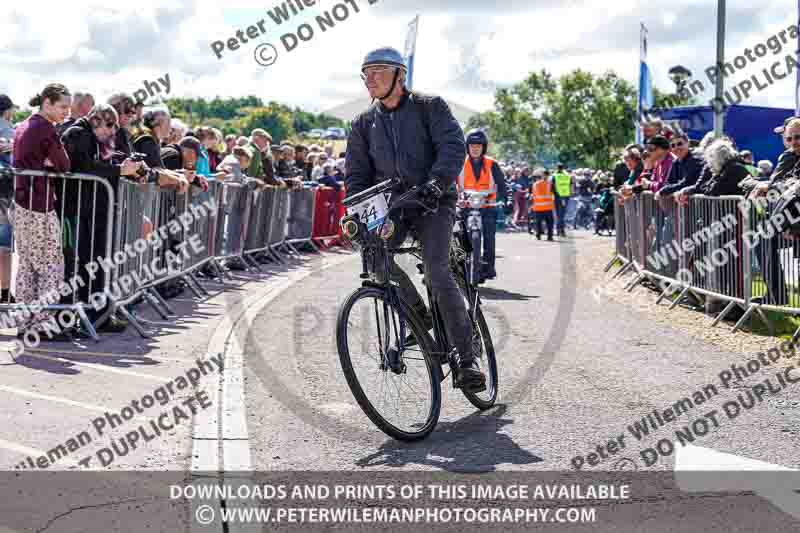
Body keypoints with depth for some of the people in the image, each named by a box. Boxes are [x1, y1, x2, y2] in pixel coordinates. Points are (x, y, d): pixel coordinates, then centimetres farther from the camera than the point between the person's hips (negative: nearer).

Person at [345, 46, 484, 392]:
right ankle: (419, 313, -1)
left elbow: (453, 146, -12)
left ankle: (467, 359, -15)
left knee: (437, 271, -22)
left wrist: (436, 182, -29)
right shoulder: (363, 124, 12)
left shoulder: (429, 107, 1)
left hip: (433, 202, -4)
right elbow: (356, 175, 9)